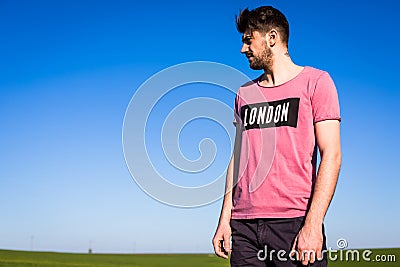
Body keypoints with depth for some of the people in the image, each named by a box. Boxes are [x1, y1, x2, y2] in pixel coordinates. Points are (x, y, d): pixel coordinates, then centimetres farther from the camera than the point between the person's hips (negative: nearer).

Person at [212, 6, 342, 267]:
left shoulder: (315, 81, 1)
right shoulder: (245, 93, 16)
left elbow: (331, 156, -6)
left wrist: (313, 225, -15)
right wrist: (225, 219, 9)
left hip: (295, 224, -4)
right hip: (244, 225, 4)